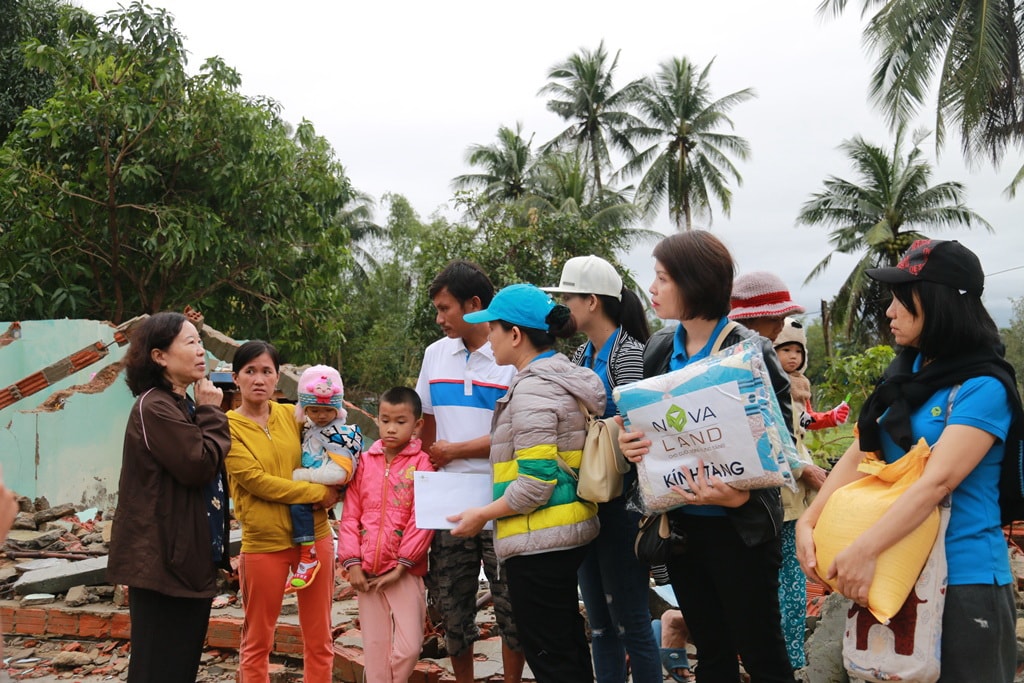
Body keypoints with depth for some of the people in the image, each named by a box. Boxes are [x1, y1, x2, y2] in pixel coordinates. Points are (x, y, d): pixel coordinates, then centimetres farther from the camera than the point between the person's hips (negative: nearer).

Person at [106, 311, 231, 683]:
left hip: (188, 559, 10)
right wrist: (211, 412, -12)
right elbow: (199, 464, -22)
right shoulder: (154, 408, -16)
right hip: (163, 561, -10)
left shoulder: (184, 406, 16)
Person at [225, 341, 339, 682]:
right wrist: (319, 493, -14)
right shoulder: (227, 427, -7)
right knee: (257, 641, 9)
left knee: (319, 638, 10)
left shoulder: (291, 415, 5)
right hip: (264, 543, -3)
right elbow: (257, 481, -15)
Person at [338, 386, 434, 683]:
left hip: (405, 572, -3)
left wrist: (401, 565, -12)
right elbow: (350, 515, 5)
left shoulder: (421, 463, -6)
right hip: (367, 571, 3)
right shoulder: (365, 462, 5)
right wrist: (352, 563, -3)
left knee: (409, 647, -5)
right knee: (374, 647, 10)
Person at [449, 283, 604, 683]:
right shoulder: (565, 379, 11)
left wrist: (483, 515, -10)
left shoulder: (532, 390, -18)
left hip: (538, 543, -10)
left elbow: (536, 482, -22)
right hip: (568, 533, 10)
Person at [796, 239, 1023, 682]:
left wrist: (865, 550, -31)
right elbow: (860, 454, 2)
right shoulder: (906, 373, 6)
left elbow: (938, 481, -25)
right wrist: (808, 522, -10)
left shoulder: (982, 387, -15)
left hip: (962, 576, -7)